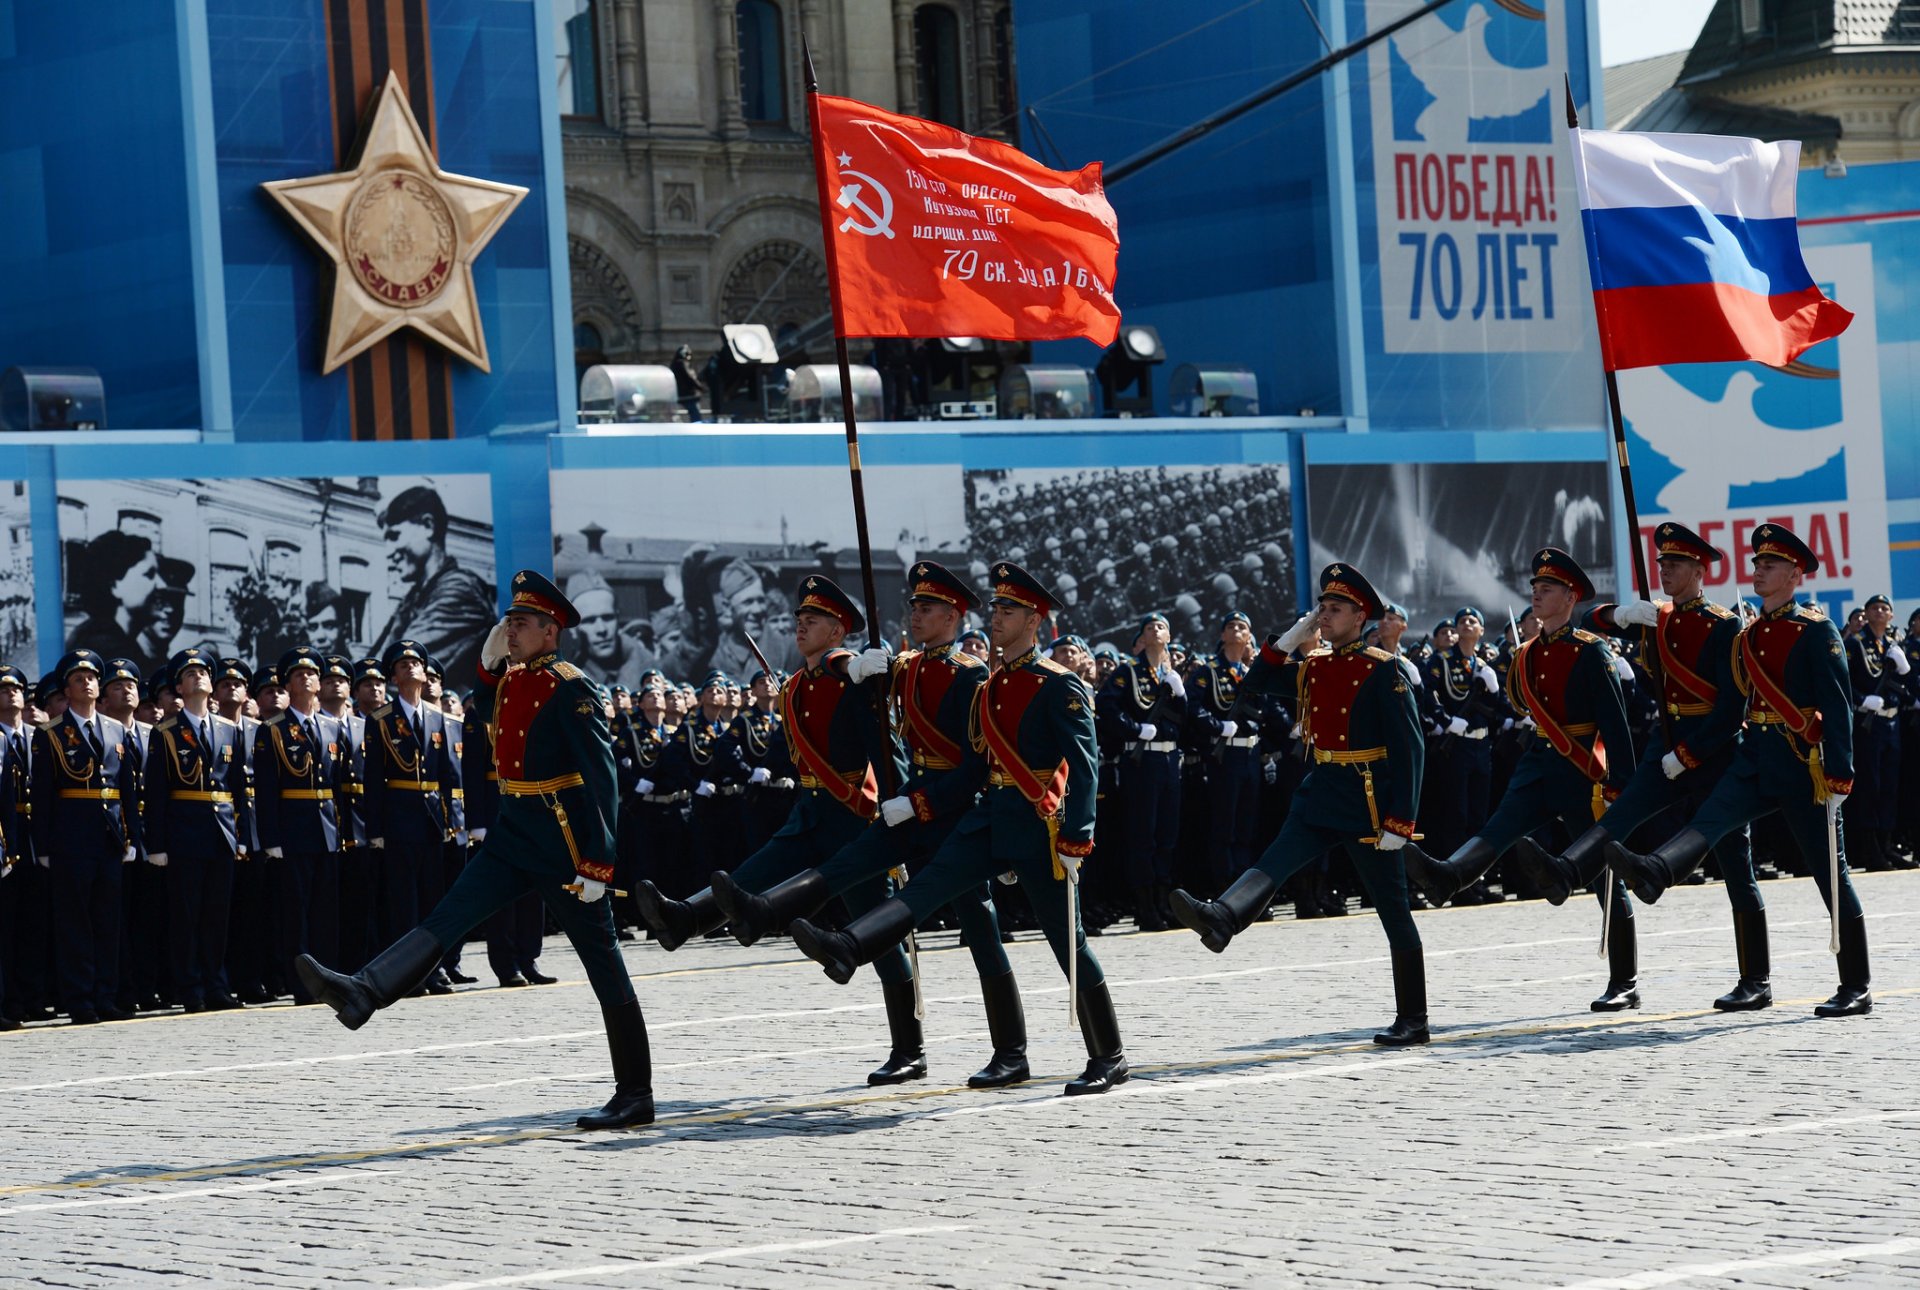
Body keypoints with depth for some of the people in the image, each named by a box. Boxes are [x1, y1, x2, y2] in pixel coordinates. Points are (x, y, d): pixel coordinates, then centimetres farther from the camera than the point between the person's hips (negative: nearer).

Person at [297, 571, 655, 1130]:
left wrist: (597, 863, -24)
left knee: (604, 967, -1)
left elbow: (602, 779, -19)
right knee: (447, 916, -5)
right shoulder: (511, 681, 8)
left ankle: (635, 1096, 3)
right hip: (513, 833, 8)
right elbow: (486, 714, 31)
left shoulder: (572, 690, -15)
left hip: (563, 842, -8)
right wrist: (489, 663, 11)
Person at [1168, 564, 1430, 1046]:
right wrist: (1288, 640, 3)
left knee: (1394, 911, 2)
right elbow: (1253, 685, 16)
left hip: (1368, 802, -6)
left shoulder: (1383, 670, -9)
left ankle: (1413, 1021, 7)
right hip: (1320, 794, 6)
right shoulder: (1312, 667, 10)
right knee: (1273, 863, -20)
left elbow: (1409, 747, -13)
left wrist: (1400, 820, -18)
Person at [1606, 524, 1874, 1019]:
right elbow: (1738, 700, 20)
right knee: (1710, 819, -22)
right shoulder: (1748, 635, 13)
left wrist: (1840, 773, -19)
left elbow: (1838, 705, -13)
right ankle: (1653, 873, -48)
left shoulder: (1815, 630, -7)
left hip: (1803, 764, -6)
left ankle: (1857, 988, 6)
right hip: (1755, 759, 6)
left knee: (1830, 874, 0)